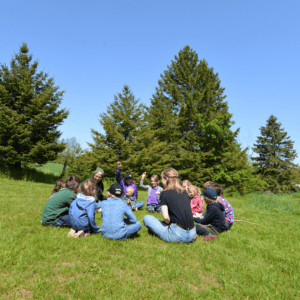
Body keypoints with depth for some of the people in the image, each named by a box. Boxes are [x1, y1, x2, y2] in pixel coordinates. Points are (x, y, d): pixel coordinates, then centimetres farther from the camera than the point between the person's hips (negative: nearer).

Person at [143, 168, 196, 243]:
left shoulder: (164, 194, -8)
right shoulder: (185, 193, 9)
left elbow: (166, 217, -15)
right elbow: (188, 213, 13)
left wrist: (170, 224, 6)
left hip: (178, 236, -6)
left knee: (147, 218, 7)